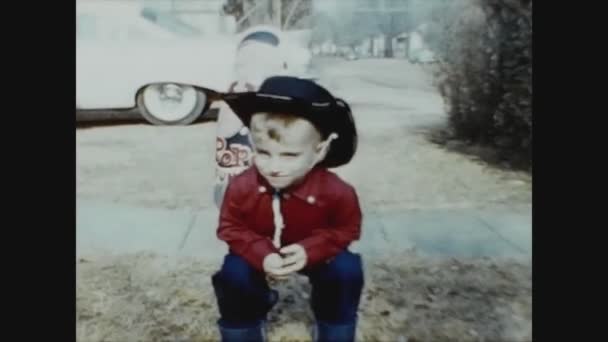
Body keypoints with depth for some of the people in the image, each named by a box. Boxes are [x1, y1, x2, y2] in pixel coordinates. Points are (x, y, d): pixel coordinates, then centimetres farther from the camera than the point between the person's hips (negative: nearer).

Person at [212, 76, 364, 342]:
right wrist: (261, 255, -33)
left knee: (347, 271, -20)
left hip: (313, 253, 0)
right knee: (233, 275, -21)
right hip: (259, 254, 1)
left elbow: (347, 229, -15)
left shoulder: (336, 192, -30)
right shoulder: (241, 187, -28)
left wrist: (310, 250, -32)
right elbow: (230, 229, -15)